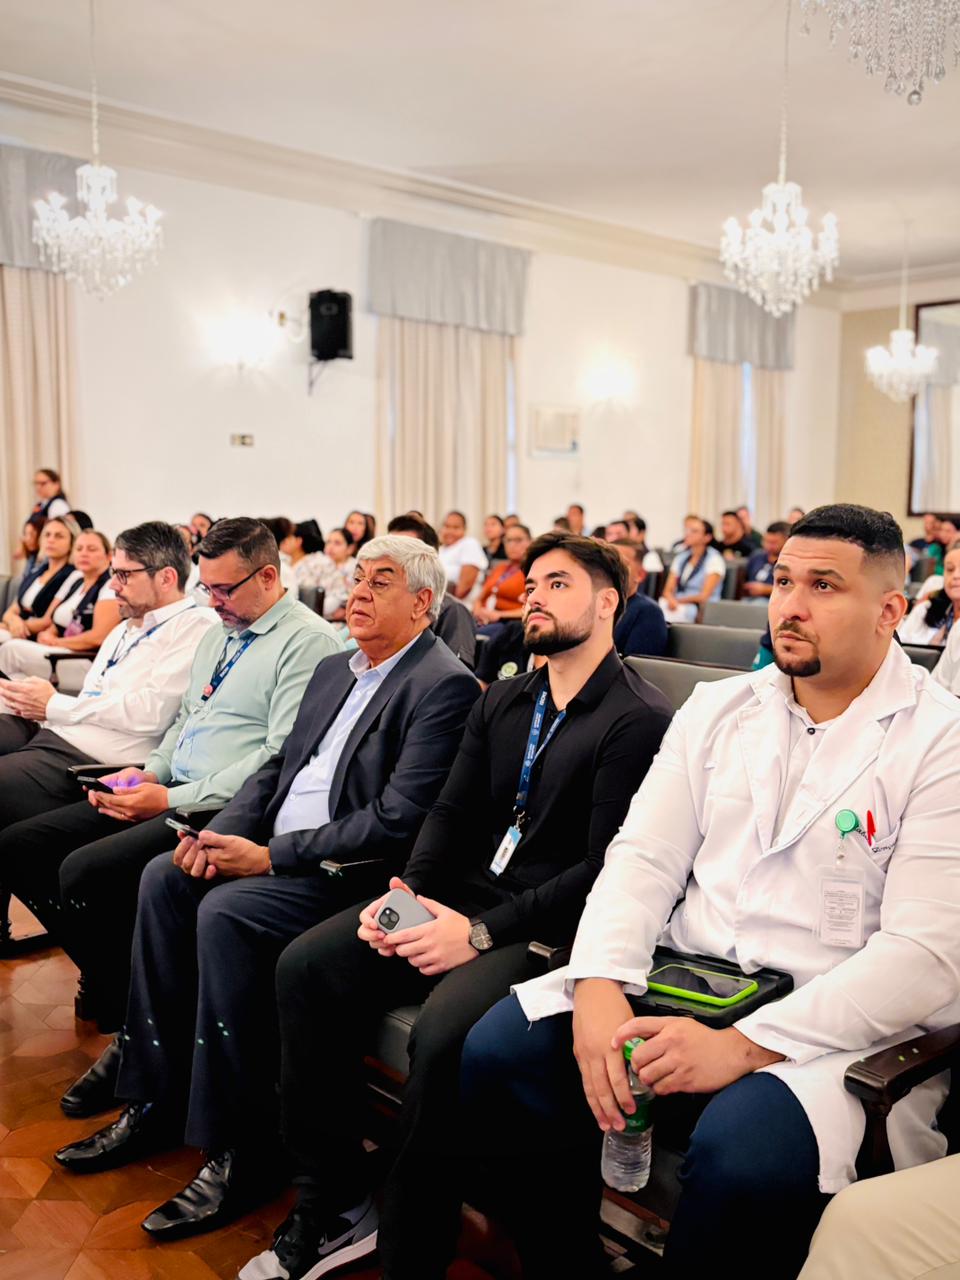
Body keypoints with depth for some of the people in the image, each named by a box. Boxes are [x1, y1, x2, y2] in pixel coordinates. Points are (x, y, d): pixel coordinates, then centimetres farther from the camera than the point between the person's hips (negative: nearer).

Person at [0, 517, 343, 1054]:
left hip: (224, 809, -10)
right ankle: (109, 980, 11)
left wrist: (172, 800, -18)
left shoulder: (309, 642, -11)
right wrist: (149, 773, 5)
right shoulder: (219, 633, 18)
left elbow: (282, 757, -19)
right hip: (170, 793, 10)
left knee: (85, 870, -26)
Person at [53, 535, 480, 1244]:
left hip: (355, 868, -9)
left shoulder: (444, 685, -13)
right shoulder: (335, 669, 16)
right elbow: (278, 767, 18)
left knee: (225, 911, -27)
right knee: (164, 878, -7)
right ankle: (157, 1101, 4)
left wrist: (271, 856, -18)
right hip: (277, 848, 9)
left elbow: (398, 820, -21)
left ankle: (242, 1152, -13)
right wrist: (223, 832, -2)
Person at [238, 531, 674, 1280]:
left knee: (445, 1030, -33)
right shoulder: (503, 700, 14)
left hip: (549, 929, -7)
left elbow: (607, 869, -17)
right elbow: (452, 814, 12)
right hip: (465, 895, 8)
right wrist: (406, 894, -7)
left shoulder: (639, 720, -10)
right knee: (305, 967, -8)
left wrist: (482, 933, -20)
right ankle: (332, 1207, 5)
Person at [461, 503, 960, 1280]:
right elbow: (643, 858, 5)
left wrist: (743, 1045, -23)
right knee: (496, 1055, -15)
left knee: (742, 1160, -33)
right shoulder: (717, 707, 10)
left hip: (824, 1022, -4)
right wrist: (600, 989, -14)